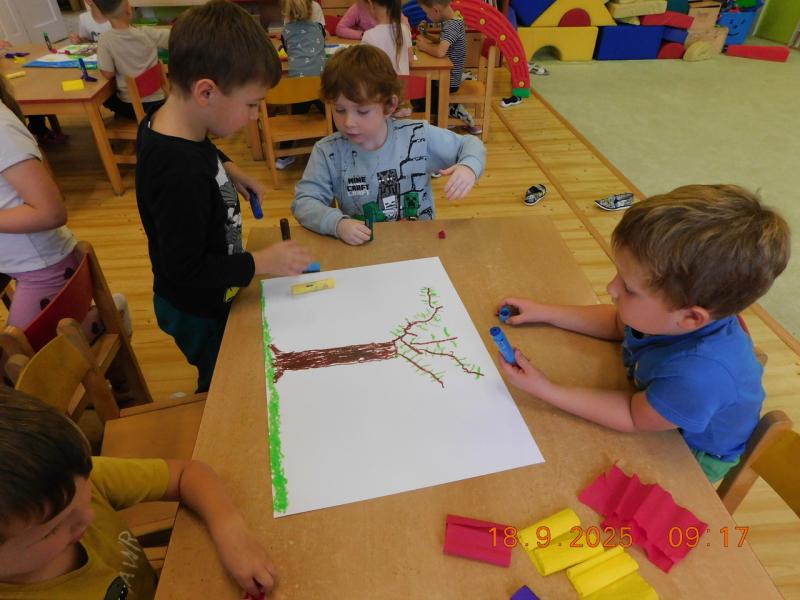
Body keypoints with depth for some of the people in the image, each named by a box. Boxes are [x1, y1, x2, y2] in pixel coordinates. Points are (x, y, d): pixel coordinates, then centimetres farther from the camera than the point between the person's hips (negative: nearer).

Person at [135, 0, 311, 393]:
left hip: (197, 298, 9)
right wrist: (262, 262, -26)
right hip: (199, 312, -9)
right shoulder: (182, 176, -39)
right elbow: (185, 270, -32)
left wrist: (229, 169, 2)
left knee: (221, 377, 32)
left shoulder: (162, 123, -9)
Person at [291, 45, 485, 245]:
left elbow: (470, 144, 3)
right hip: (360, 251, -2)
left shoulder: (419, 136, -7)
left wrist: (468, 167, -19)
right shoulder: (328, 152, -8)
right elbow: (304, 201, -9)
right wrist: (337, 223, -28)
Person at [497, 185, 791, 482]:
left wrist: (545, 390, -32)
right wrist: (545, 313, -8)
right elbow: (617, 323, -4)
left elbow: (633, 416, -28)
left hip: (695, 454, -5)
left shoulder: (699, 375, -48)